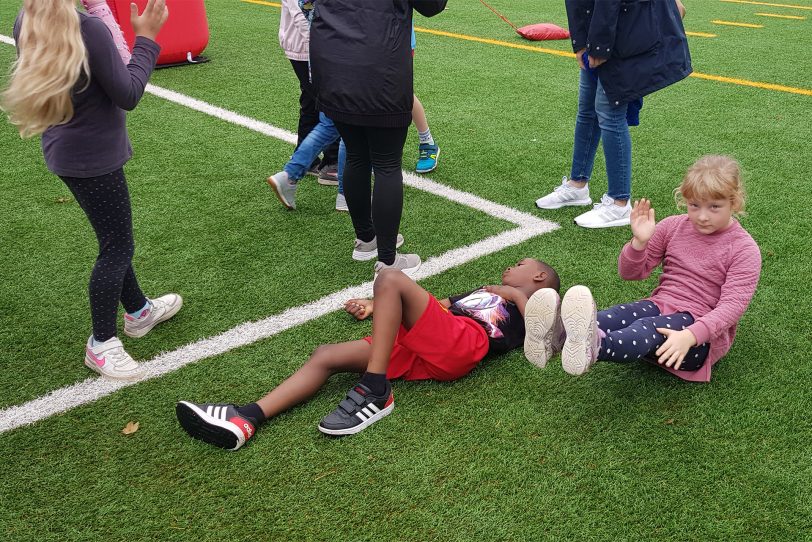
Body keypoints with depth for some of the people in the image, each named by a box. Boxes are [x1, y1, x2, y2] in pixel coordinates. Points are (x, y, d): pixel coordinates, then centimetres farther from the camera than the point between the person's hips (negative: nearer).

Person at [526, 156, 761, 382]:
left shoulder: (744, 250, -5)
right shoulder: (673, 227, 8)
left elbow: (732, 305, -17)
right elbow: (631, 273, 11)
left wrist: (689, 336, -34)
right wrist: (640, 242, -11)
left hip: (705, 334, -4)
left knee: (649, 328, -37)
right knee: (618, 315, -30)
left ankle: (593, 348, -70)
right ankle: (562, 334, -62)